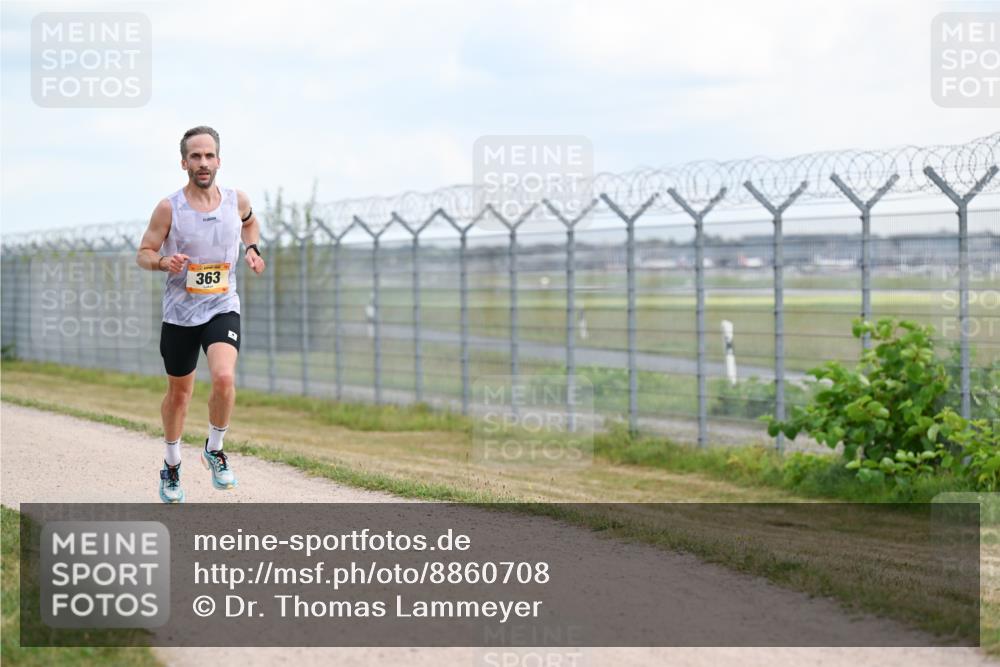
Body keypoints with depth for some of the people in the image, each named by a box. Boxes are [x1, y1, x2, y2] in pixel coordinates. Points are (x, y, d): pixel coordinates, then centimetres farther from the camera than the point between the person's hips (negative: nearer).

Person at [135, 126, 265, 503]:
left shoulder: (236, 201, -2)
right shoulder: (169, 208, -10)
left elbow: (250, 222, 23)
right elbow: (143, 253, -2)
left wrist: (252, 249, 4)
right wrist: (164, 262, -23)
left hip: (223, 309, 1)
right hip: (180, 312, 0)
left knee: (224, 378, -24)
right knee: (179, 393, 12)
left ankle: (215, 450, 1)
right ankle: (171, 466, 34)